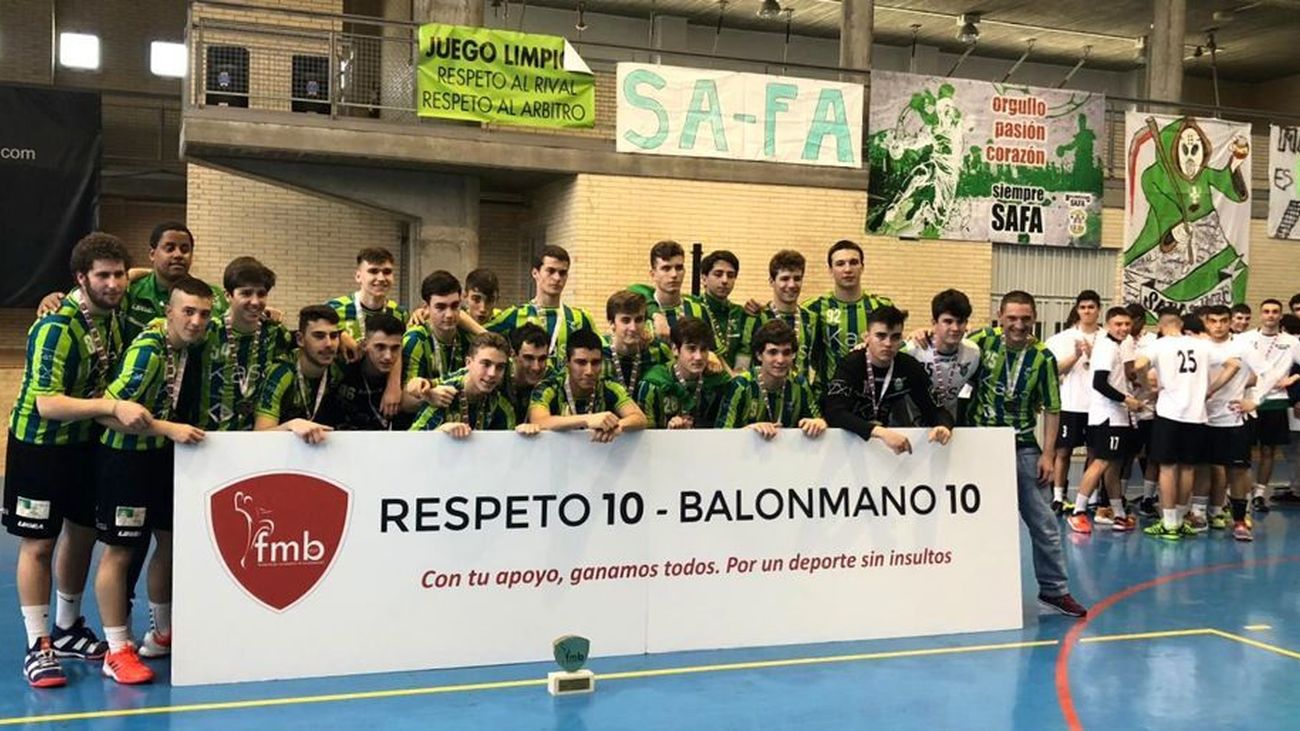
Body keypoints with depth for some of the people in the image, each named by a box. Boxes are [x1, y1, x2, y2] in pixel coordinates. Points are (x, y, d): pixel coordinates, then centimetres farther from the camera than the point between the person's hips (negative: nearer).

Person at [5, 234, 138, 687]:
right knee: (38, 543, -1)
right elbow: (47, 404, -31)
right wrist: (113, 406, -40)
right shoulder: (56, 328, -25)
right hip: (40, 442, -7)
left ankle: (67, 629, 33)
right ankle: (38, 647, 9)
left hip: (88, 439, 7)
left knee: (83, 533, 15)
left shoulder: (116, 312, -5)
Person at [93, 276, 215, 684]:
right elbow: (109, 411, -27)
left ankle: (162, 634, 31)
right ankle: (117, 652, 6)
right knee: (119, 550, -1)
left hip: (165, 455, 8)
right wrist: (169, 428, -30)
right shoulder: (147, 349, -23)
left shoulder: (190, 344, 0)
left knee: (171, 540, 15)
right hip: (125, 457, -8)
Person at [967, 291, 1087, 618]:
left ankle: (1054, 589, 17)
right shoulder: (983, 341, -8)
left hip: (1023, 447, 1)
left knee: (1044, 523, 4)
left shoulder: (1042, 357, -6)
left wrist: (1048, 454, -6)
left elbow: (1052, 409, -2)